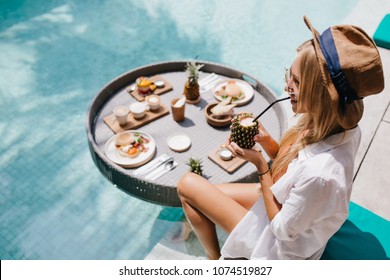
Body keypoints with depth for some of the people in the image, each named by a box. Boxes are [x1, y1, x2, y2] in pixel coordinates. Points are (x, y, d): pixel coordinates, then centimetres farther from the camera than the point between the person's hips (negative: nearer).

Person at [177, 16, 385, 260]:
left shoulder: (319, 174, -42)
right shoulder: (338, 126, -17)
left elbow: (283, 229, -25)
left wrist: (260, 165, -24)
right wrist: (266, 141, -19)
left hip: (280, 248, -7)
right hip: (286, 204, 7)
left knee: (188, 185, -1)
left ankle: (215, 258, 23)